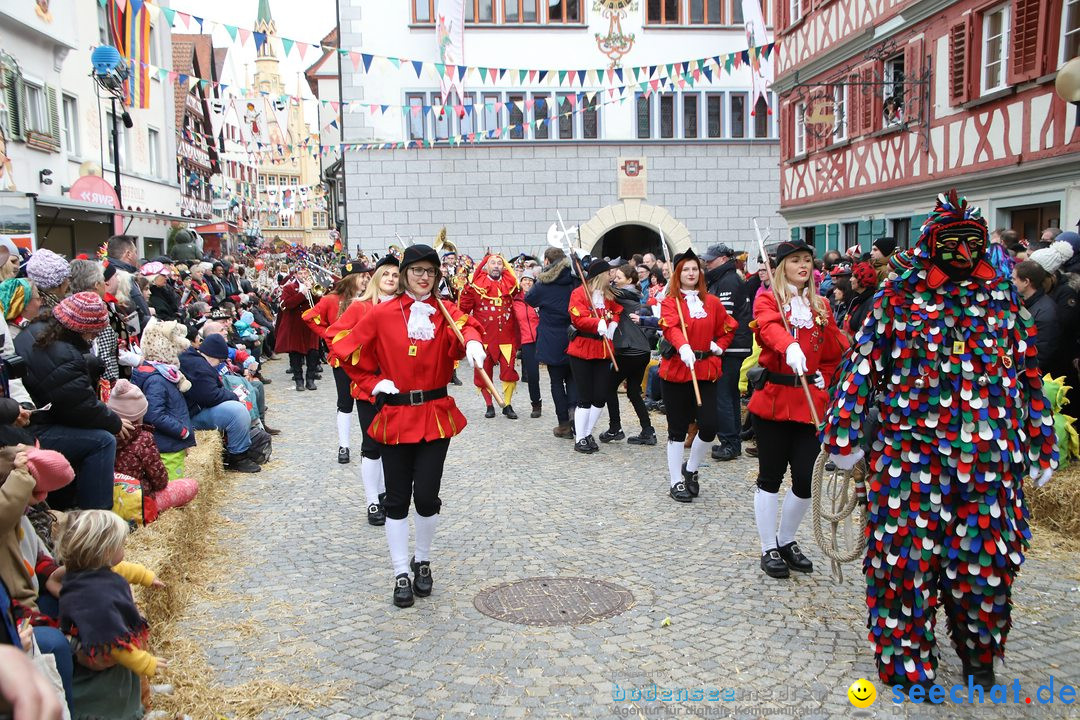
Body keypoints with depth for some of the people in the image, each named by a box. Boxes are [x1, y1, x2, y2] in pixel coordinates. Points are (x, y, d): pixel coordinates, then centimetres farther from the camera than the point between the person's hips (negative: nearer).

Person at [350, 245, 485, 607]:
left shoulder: (445, 311, 0)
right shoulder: (382, 315, 0)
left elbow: (465, 326, -22)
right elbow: (353, 353, 10)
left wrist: (473, 342, -44)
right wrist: (372, 383, -2)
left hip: (435, 416, 0)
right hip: (395, 416, 0)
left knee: (426, 496, 0)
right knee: (397, 499, 6)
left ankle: (422, 562, 27)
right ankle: (401, 574, 20)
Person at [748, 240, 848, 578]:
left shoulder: (821, 305, 13)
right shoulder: (767, 301, -1)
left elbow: (837, 352, 20)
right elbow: (770, 328, -24)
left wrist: (824, 377, 3)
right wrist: (790, 348, -43)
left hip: (810, 402, 4)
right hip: (772, 399, -4)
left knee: (806, 478, 4)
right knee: (771, 476, 4)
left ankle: (786, 541, 27)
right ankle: (769, 549, 17)